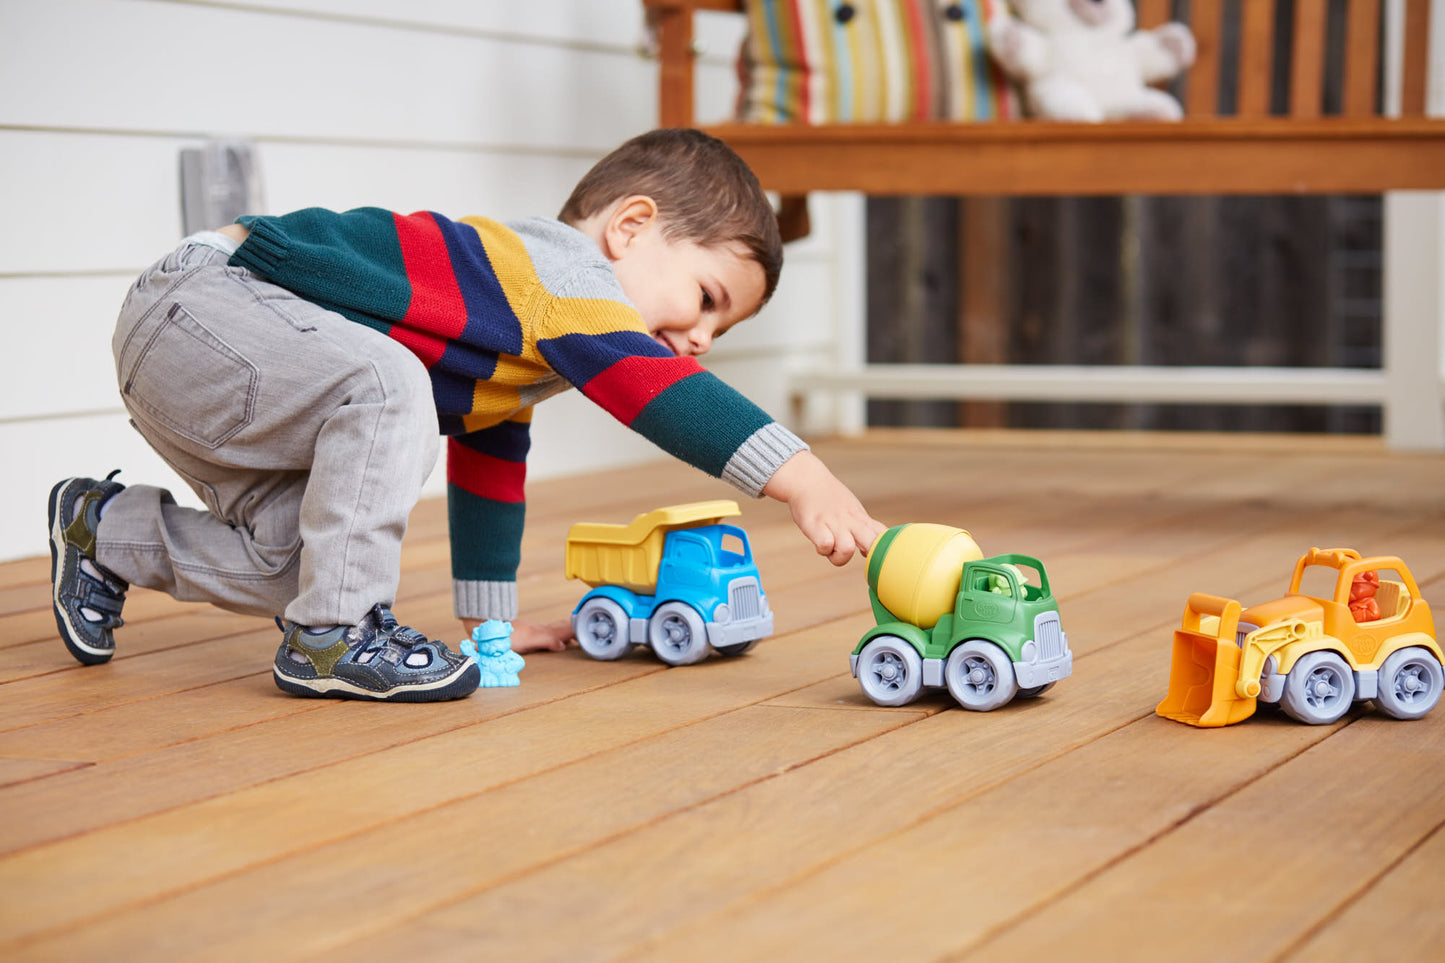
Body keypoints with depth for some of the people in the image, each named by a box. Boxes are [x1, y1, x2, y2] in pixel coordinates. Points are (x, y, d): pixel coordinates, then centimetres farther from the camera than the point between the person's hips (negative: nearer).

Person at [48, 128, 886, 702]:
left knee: (291, 558, 8)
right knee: (385, 385, -31)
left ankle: (108, 531, 28)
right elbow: (662, 392, -30)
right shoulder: (564, 272, -17)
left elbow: (489, 466, 26)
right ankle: (332, 634, -20)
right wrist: (806, 481, -34)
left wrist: (492, 620, 29)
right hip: (200, 301, -11)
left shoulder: (525, 352, 16)